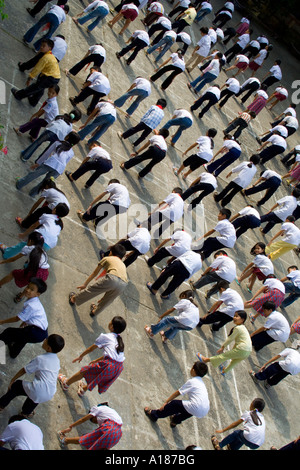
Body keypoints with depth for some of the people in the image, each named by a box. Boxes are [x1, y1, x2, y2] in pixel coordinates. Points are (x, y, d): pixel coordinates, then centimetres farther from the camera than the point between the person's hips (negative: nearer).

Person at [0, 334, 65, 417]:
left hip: (38, 392, -6)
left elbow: (24, 370, -1)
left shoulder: (40, 359, -9)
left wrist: (12, 380, 12)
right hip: (50, 395, 6)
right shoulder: (57, 360, 8)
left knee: (16, 386, 19)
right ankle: (26, 412, 56)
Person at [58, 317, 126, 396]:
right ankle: (83, 389, 55)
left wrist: (80, 356, 30)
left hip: (109, 365, -6)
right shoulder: (119, 339, 20)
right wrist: (97, 360, 42)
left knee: (84, 371, 14)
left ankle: (65, 384, 34)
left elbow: (91, 348, 13)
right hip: (119, 367, 7)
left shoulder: (105, 337, 2)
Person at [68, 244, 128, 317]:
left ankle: (74, 299, 34)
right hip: (123, 284, 5)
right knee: (107, 301, 28)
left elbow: (95, 273, 32)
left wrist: (85, 284, 42)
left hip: (112, 278, -5)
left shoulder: (107, 259, 26)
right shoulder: (123, 265, 38)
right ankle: (95, 311, 50)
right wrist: (104, 297, 48)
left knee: (91, 289, 17)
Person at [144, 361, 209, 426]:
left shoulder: (191, 382, 0)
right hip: (205, 411, 7)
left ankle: (154, 415, 21)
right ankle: (175, 420, 54)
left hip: (196, 409, -7)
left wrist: (166, 402, 12)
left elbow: (177, 393, 5)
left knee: (174, 404, 8)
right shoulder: (201, 382, 21)